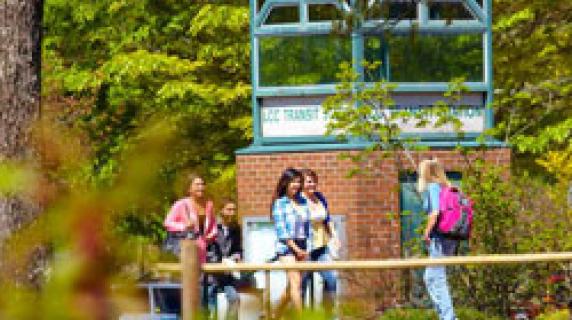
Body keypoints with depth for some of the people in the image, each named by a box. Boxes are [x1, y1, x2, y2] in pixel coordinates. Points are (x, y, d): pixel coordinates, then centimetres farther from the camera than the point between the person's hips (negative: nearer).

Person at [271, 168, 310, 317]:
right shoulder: (280, 203, -3)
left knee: (291, 285, 9)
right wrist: (296, 248, -14)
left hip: (302, 246, 6)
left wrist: (306, 249, 2)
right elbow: (281, 230, -8)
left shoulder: (303, 202, 12)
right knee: (295, 282, -17)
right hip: (286, 246, -6)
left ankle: (276, 316, 23)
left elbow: (307, 225, 13)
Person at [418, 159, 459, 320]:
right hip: (452, 238, 9)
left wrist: (427, 232, -9)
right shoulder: (447, 187, 16)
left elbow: (435, 212, -19)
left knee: (437, 279, -6)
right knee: (429, 278, 18)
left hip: (439, 238, -9)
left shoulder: (433, 187, -8)